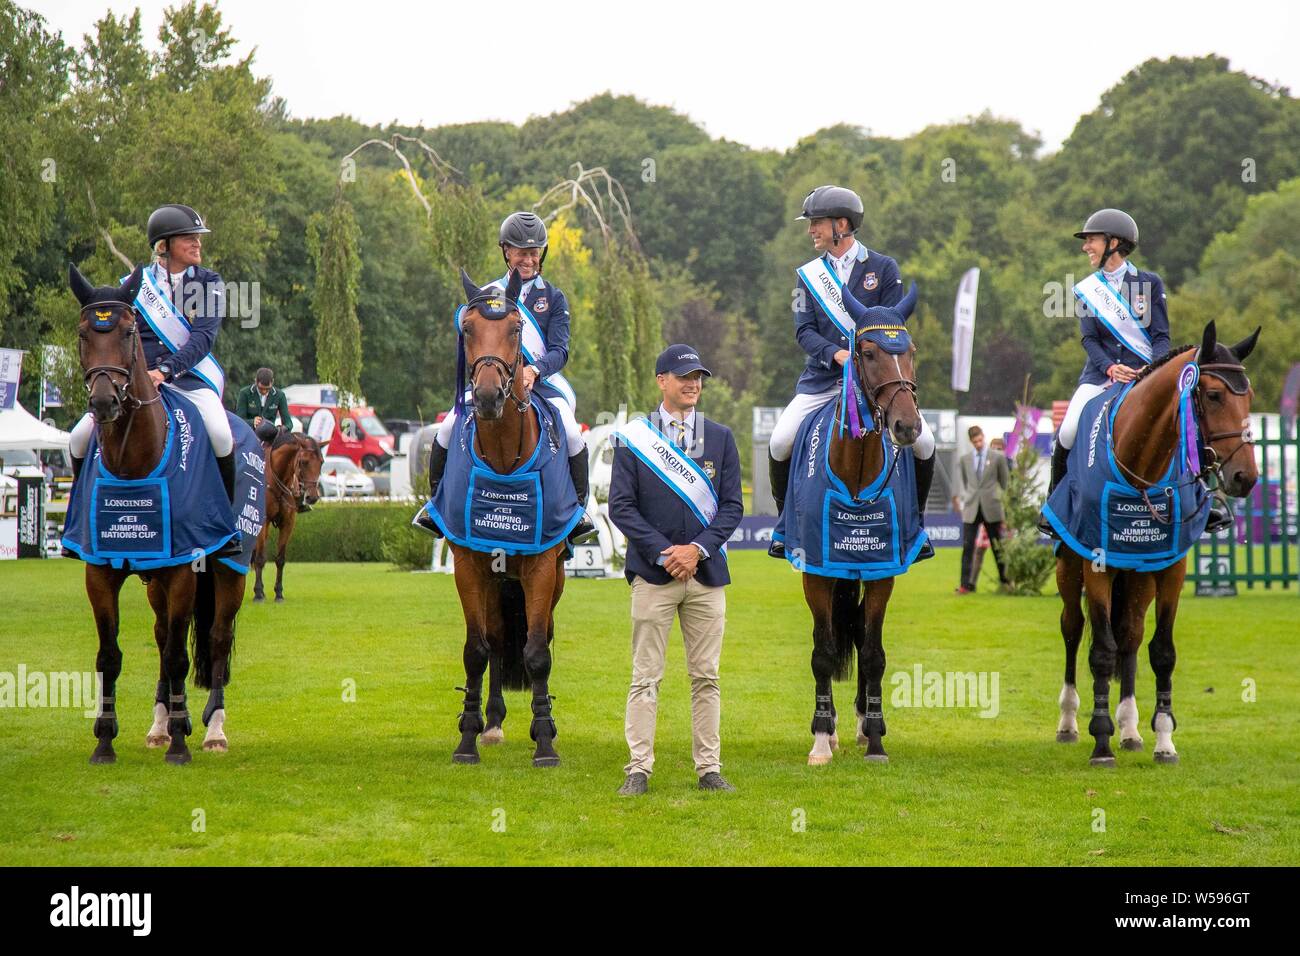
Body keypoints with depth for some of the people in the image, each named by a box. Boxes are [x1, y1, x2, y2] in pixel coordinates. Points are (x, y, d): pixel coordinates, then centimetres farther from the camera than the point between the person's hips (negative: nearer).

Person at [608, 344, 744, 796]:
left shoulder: (720, 437, 10)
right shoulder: (633, 438, 2)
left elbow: (732, 505, 5)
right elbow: (620, 506, -4)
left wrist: (698, 548, -9)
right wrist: (662, 552, -14)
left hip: (707, 573, 3)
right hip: (652, 573, -3)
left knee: (706, 677, 5)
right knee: (645, 677, -2)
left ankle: (709, 769, 9)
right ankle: (638, 770, 0)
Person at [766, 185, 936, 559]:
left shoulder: (883, 268, 1)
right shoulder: (809, 274, 7)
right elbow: (804, 330, -1)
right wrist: (836, 354, -20)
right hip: (823, 378, 2)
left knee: (922, 440, -16)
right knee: (780, 442, -15)